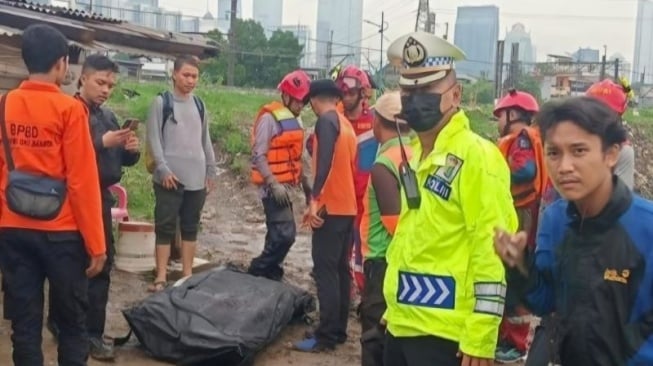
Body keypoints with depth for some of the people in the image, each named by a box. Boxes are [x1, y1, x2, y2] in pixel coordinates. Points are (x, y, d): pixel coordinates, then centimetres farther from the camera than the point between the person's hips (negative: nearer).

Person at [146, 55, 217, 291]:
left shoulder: (199, 105, 13)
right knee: (165, 227, 0)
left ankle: (187, 275, 18)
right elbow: (153, 138, -7)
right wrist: (163, 169, -16)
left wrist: (211, 170, 12)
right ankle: (161, 278, 4)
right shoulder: (162, 102, -2)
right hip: (170, 178, -5)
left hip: (196, 179, 5)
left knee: (191, 228, 10)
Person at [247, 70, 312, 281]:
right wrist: (273, 183, -22)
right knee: (285, 234, -14)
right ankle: (257, 271, -1)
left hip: (286, 186, 9)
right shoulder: (269, 118, -13)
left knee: (278, 234, 12)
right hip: (273, 187, -9)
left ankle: (269, 274, 22)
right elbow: (259, 155, -17)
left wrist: (306, 183, 16)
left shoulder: (294, 119, 13)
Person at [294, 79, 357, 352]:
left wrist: (315, 199, -27)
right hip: (347, 206, 9)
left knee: (325, 271, -7)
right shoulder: (346, 124, 16)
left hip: (331, 207, -9)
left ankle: (326, 336, -5)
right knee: (340, 269, 11)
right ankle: (338, 329, 17)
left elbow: (324, 162, -24)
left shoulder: (326, 121, -10)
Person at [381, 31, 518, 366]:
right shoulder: (415, 155, 12)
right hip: (402, 324, 9)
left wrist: (480, 337, -19)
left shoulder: (476, 155, -14)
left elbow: (491, 253, -18)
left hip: (444, 332, -8)